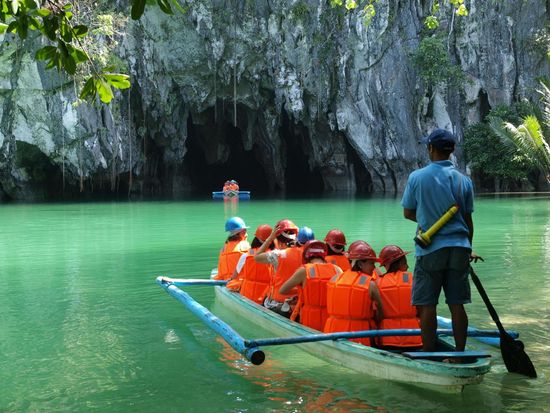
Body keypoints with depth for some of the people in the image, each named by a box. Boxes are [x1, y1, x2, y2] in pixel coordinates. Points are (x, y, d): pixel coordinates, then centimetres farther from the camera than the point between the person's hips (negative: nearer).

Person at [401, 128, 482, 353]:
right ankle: (460, 355, 14)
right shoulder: (464, 180, 4)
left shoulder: (417, 177, -5)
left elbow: (407, 212, 3)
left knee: (427, 305, 3)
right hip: (459, 247, 4)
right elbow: (468, 220, 9)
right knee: (457, 305, 8)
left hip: (430, 249, -3)